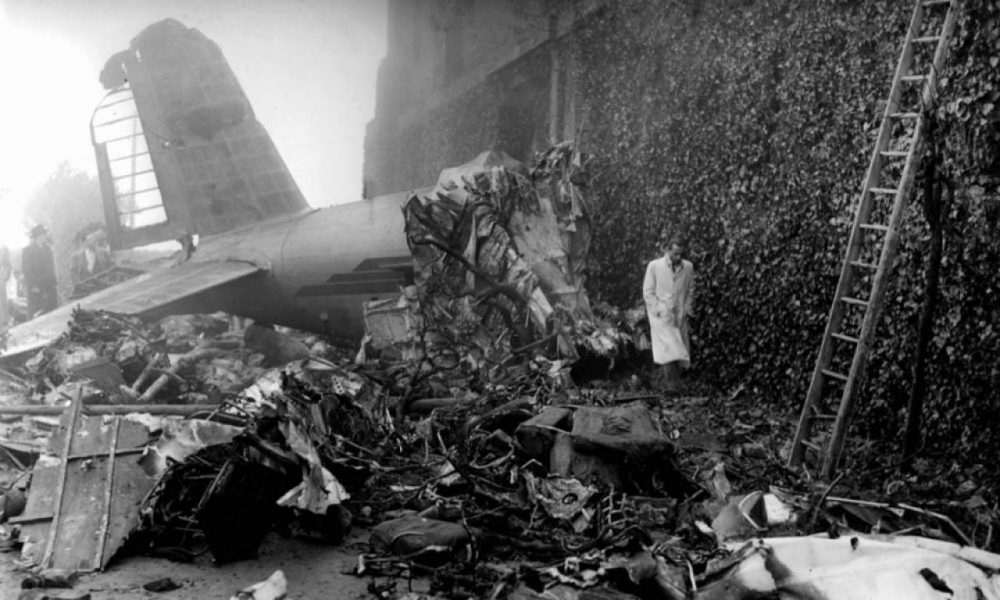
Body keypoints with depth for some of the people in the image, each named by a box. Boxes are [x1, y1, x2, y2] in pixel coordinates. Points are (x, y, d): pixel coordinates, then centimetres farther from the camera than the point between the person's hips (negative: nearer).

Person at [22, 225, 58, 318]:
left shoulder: (47, 249, 15)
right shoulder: (28, 251, -2)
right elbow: (26, 270, -8)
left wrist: (53, 284, 9)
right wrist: (32, 286, -16)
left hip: (50, 288, 6)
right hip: (36, 289, -6)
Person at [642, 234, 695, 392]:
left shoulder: (688, 267, 5)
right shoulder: (654, 266, -3)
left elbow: (690, 290, 14)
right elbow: (647, 292, 0)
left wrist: (688, 310, 4)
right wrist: (659, 311, -9)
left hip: (681, 315, 3)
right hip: (661, 315, -3)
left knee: (680, 348, 0)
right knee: (668, 348, -15)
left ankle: (672, 379, 8)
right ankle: (672, 383, -17)